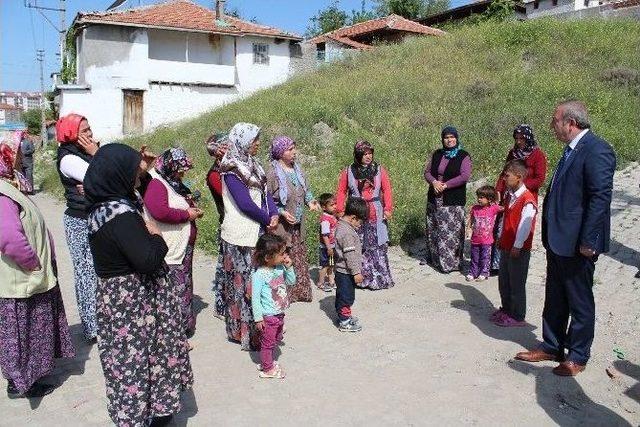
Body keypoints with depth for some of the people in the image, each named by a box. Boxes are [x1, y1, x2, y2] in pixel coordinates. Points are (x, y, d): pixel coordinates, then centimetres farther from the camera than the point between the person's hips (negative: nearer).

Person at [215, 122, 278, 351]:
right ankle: (245, 331, 11)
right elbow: (245, 203, -17)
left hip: (258, 233, 7)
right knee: (244, 282, 0)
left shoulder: (252, 165, 14)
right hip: (240, 236, -7)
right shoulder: (231, 169, -12)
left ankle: (258, 327, 22)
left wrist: (274, 215, -6)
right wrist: (268, 220, -6)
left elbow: (265, 193, 11)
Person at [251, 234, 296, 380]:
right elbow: (255, 298, -20)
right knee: (267, 343, 10)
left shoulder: (280, 268, -3)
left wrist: (289, 267, -6)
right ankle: (267, 369, 27)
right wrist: (258, 318, -16)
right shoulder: (259, 275, -24)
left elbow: (291, 282, 11)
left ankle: (268, 362, 43)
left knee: (275, 340, 24)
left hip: (280, 314, 8)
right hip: (268, 317, -8)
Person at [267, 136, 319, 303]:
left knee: (299, 258, 16)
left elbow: (305, 190, 16)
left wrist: (310, 201, -3)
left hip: (298, 225, 8)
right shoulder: (273, 173, -16)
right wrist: (281, 212, -23)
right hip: (281, 226, -7)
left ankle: (299, 291, 30)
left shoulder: (297, 168, 6)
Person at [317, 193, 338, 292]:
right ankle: (321, 283, 17)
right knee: (325, 265, 4)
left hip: (332, 245, 9)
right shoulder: (325, 219, -24)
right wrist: (328, 247, -24)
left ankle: (331, 281, 32)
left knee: (331, 265, 20)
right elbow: (325, 235, -25)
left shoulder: (332, 216, 5)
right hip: (326, 247, -9)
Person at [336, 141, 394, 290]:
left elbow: (387, 189, 3)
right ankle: (360, 278, 12)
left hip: (376, 214, 0)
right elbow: (341, 192, 6)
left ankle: (380, 278, 8)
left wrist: (388, 208, -6)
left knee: (378, 246, 0)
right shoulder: (348, 172, 4)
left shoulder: (379, 170, 5)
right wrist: (340, 211, 0)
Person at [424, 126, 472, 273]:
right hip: (434, 199, 5)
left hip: (453, 201, -5)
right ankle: (433, 257, 27)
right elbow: (427, 171, 9)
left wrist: (445, 185, -17)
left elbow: (465, 176, -14)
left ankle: (451, 262, 3)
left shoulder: (464, 156, -3)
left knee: (451, 231, -6)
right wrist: (434, 182, -12)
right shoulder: (437, 154, 12)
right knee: (433, 229, 12)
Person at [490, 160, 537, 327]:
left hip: (519, 250, -9)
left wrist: (517, 246, -21)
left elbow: (525, 225, -22)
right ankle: (506, 309, 35)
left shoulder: (527, 200, -20)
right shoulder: (509, 196, 9)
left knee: (517, 284, 3)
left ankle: (517, 317, 16)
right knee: (503, 281, 18)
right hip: (506, 247, 9)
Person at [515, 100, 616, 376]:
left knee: (580, 302, 8)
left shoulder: (597, 151, -18)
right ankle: (552, 347, 34)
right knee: (554, 299, 19)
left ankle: (578, 356, 24)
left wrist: (588, 241, -22)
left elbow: (601, 197, -22)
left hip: (577, 243, -9)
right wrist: (550, 235, 16)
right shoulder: (572, 150, 11)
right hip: (558, 240, 9)